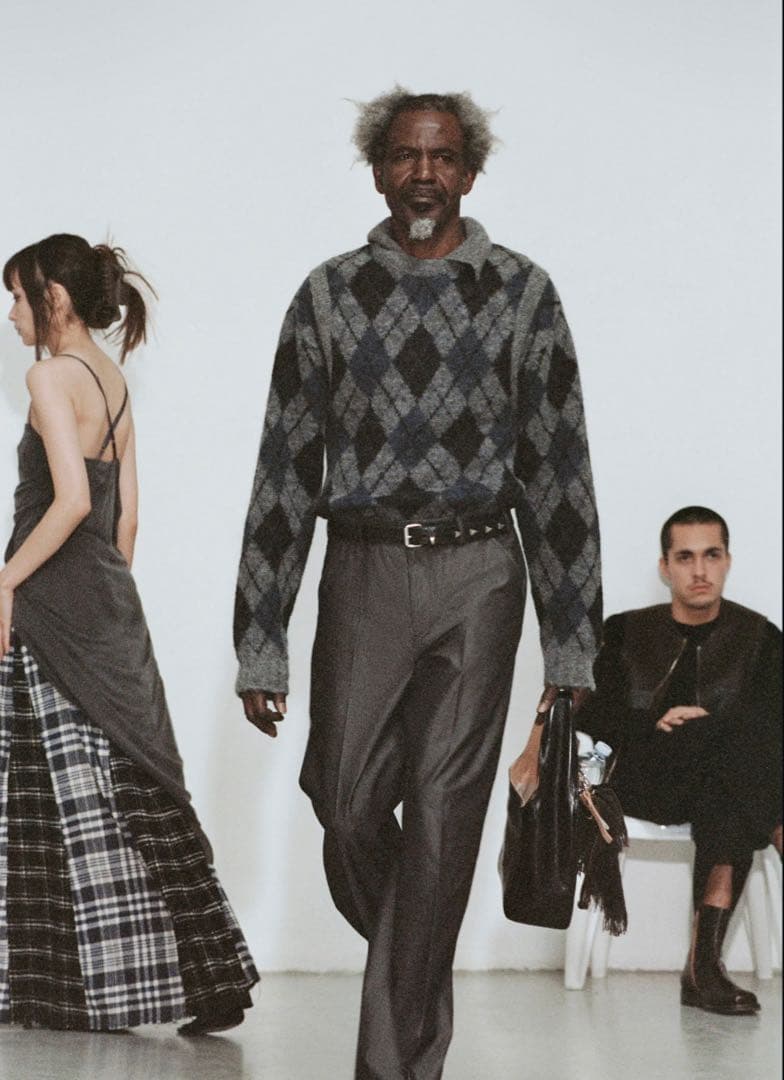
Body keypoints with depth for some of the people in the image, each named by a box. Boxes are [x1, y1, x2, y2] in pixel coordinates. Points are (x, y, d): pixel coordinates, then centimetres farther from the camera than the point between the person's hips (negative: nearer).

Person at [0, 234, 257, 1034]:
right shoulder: (113, 379, 14)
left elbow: (72, 500, -21)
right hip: (110, 605, 8)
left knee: (66, 796, -1)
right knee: (132, 790, 9)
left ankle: (95, 985, 6)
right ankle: (211, 980, 10)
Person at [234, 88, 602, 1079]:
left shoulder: (521, 293, 5)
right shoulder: (330, 294, 7)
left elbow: (559, 470, 4)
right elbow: (284, 472, 6)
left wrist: (571, 645, 0)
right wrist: (259, 646, 2)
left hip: (477, 572, -1)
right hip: (361, 570, 1)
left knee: (441, 823, -3)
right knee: (348, 808, 0)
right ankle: (417, 981, 30)